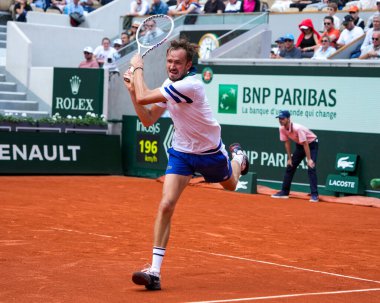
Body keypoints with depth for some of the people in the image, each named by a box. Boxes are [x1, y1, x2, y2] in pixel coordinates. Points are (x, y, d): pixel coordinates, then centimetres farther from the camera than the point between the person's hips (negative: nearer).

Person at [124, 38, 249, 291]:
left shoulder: (189, 85, -33)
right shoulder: (169, 85, -6)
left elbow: (143, 98, -35)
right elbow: (148, 120, -1)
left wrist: (138, 68, -20)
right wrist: (132, 89, -9)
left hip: (210, 152, -4)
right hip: (181, 153, 4)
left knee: (230, 185, 28)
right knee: (166, 206, -14)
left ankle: (238, 157, 65)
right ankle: (155, 270, -15)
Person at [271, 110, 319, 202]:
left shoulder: (297, 128, -34)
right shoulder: (282, 129, -13)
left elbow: (305, 144, -32)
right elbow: (287, 143, -1)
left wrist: (309, 159, -33)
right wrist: (290, 158, 0)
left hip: (311, 144, -8)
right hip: (299, 145, 8)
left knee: (311, 168, -20)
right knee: (290, 167, 7)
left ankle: (314, 195, -20)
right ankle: (284, 192, 16)